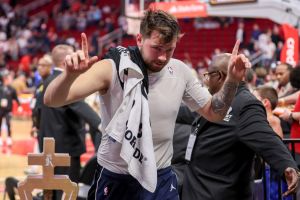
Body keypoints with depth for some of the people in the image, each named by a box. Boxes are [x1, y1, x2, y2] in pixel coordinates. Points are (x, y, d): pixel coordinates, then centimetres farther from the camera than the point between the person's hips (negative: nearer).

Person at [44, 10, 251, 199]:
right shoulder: (113, 68, -16)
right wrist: (70, 74, -45)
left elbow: (214, 112, 10)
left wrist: (233, 80, -8)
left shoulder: (180, 71, -3)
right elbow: (52, 100, -24)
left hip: (162, 180, 3)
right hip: (117, 181, -3)